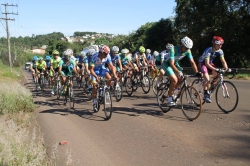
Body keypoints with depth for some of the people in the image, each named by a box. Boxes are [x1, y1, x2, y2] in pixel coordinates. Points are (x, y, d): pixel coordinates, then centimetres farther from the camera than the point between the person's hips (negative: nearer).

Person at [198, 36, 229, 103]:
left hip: (210, 63, 6)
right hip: (202, 63, -6)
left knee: (217, 74, -18)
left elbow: (223, 61, -15)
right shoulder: (208, 50, -32)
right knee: (207, 79, -23)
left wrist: (226, 68, -34)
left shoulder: (220, 51, -14)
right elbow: (207, 63, -37)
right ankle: (206, 95, -10)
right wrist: (215, 69, -50)